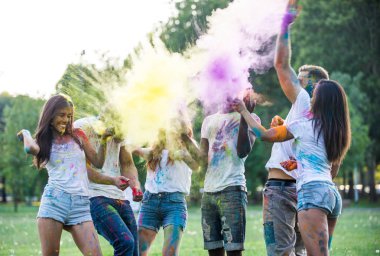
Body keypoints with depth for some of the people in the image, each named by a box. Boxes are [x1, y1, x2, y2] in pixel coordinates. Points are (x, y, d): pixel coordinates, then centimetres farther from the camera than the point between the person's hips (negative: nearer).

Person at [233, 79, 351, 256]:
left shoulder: (305, 124, 1)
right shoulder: (338, 132, 21)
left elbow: (264, 135, 6)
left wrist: (243, 111, 19)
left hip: (312, 190, -8)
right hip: (332, 193, 8)